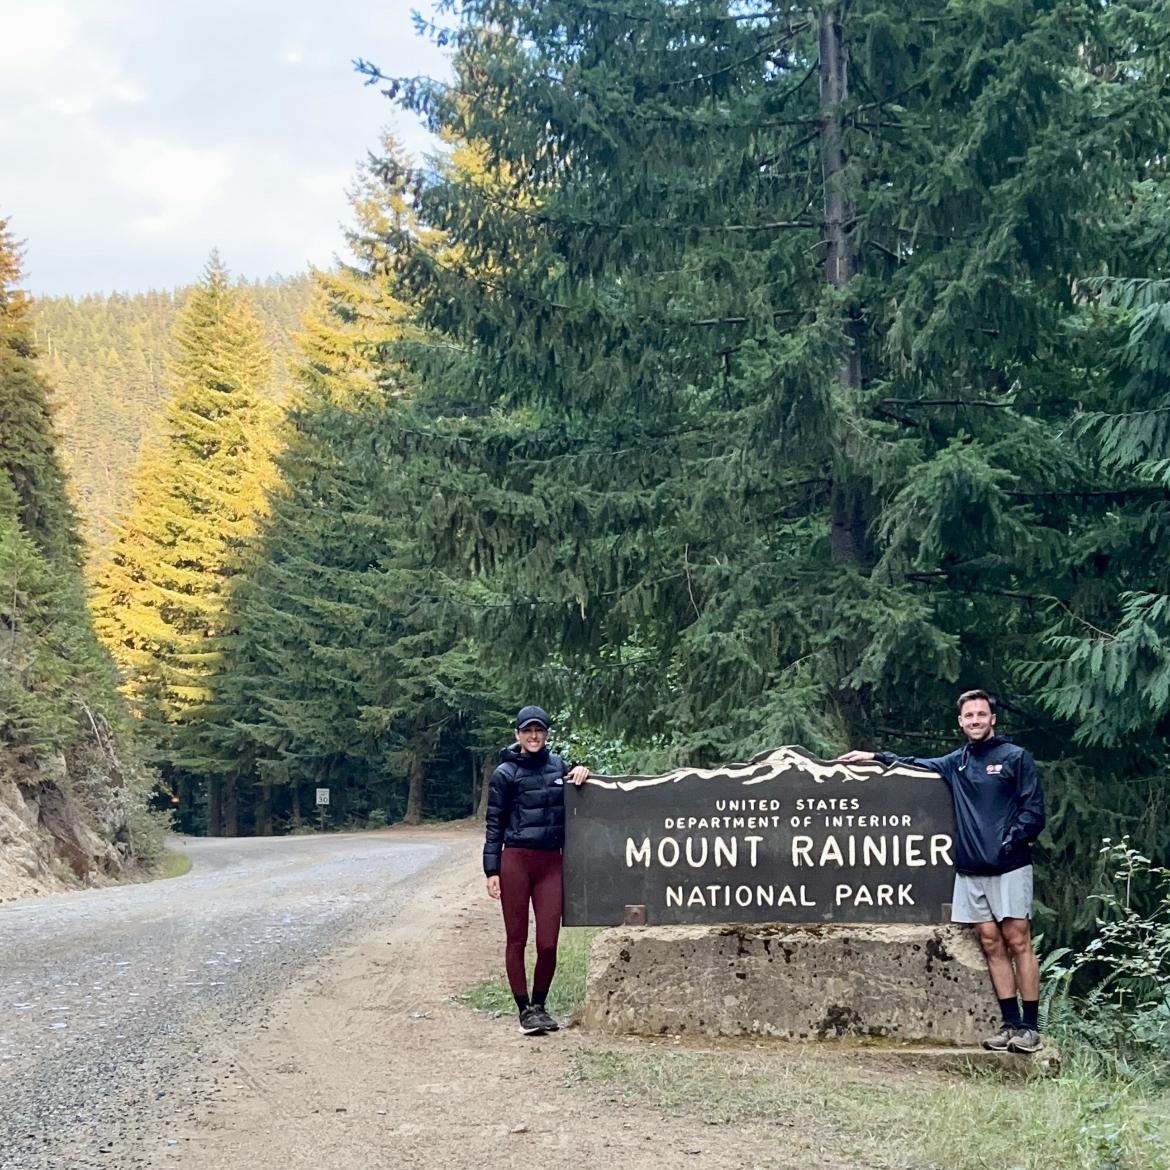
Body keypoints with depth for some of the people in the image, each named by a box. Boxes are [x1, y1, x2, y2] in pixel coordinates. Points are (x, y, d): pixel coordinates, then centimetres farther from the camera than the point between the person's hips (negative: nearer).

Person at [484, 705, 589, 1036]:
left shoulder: (558, 766, 11)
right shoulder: (505, 773, 1)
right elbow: (494, 825, 1)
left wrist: (582, 771, 7)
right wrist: (491, 871, -5)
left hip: (551, 862, 3)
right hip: (515, 860, -3)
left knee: (548, 943, 0)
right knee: (516, 939, 3)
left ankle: (540, 1006, 18)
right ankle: (524, 1009, 12)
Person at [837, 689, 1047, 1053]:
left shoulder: (1015, 758, 1)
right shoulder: (955, 763, 15)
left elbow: (1034, 811, -4)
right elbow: (916, 764, 29)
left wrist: (1010, 842, -15)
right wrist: (875, 757, 22)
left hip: (1008, 868, -5)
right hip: (969, 870, 5)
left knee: (1017, 941, -5)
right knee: (991, 944, 3)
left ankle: (1030, 1026, -2)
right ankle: (1011, 1023, 6)